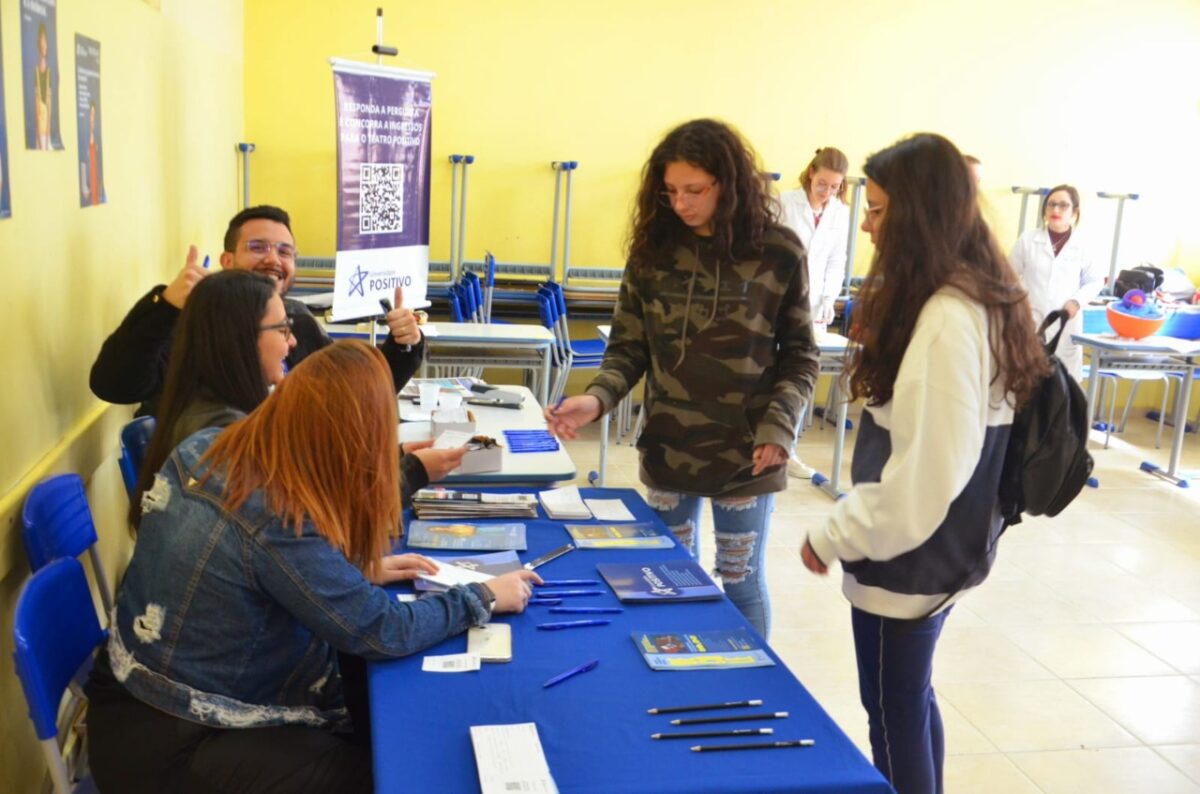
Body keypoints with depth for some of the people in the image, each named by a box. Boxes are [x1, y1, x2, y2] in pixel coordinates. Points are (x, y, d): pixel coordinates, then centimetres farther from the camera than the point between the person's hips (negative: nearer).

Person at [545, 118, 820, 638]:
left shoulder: (778, 253, -8)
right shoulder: (652, 248, -2)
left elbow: (801, 355, 0)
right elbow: (628, 348, 1)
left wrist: (778, 426, -13)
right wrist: (597, 399, -17)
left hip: (746, 455, -2)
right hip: (667, 452, 3)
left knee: (741, 582, 13)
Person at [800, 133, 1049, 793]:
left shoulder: (947, 321, -26)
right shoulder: (980, 299, 5)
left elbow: (924, 472, -25)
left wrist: (834, 537, -13)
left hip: (909, 553, -9)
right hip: (936, 547, 9)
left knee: (893, 710, 8)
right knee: (909, 699, 22)